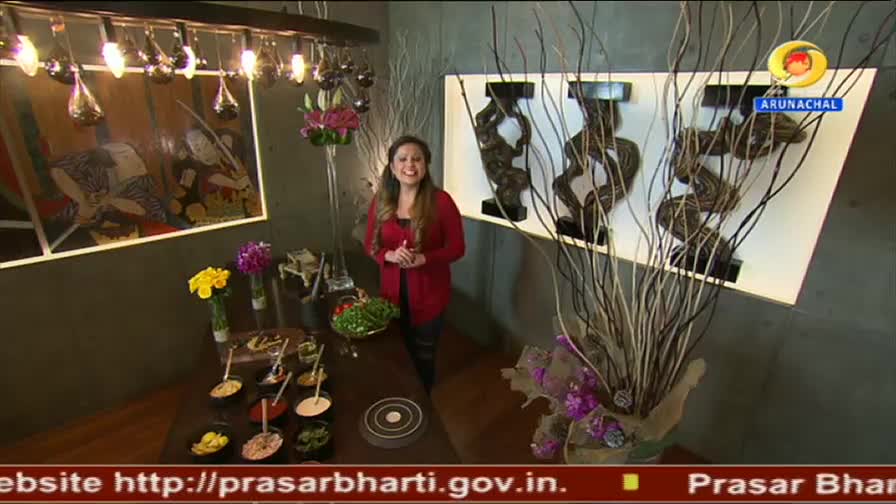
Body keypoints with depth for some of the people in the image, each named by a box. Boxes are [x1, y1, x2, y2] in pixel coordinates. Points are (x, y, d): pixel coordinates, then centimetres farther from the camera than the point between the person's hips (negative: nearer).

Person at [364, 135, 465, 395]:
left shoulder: (441, 201, -15)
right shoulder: (380, 201, -4)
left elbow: (457, 247, -10)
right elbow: (370, 245, 4)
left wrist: (423, 259, -25)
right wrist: (389, 255, -18)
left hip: (429, 294, -3)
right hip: (392, 292, 3)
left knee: (423, 357, 16)